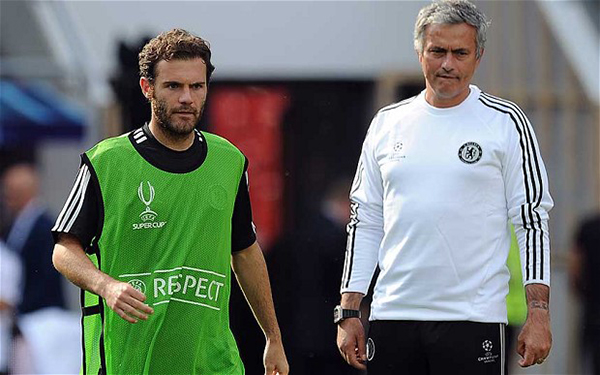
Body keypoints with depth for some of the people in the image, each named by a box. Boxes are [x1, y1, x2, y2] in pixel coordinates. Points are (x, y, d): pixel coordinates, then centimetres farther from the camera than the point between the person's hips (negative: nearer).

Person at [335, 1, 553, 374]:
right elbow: (365, 221, 14)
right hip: (393, 314, 3)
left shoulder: (505, 122, 2)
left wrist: (538, 312, -7)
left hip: (472, 316, -3)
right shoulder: (388, 123, 11)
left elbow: (533, 220, 1)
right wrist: (349, 312, 8)